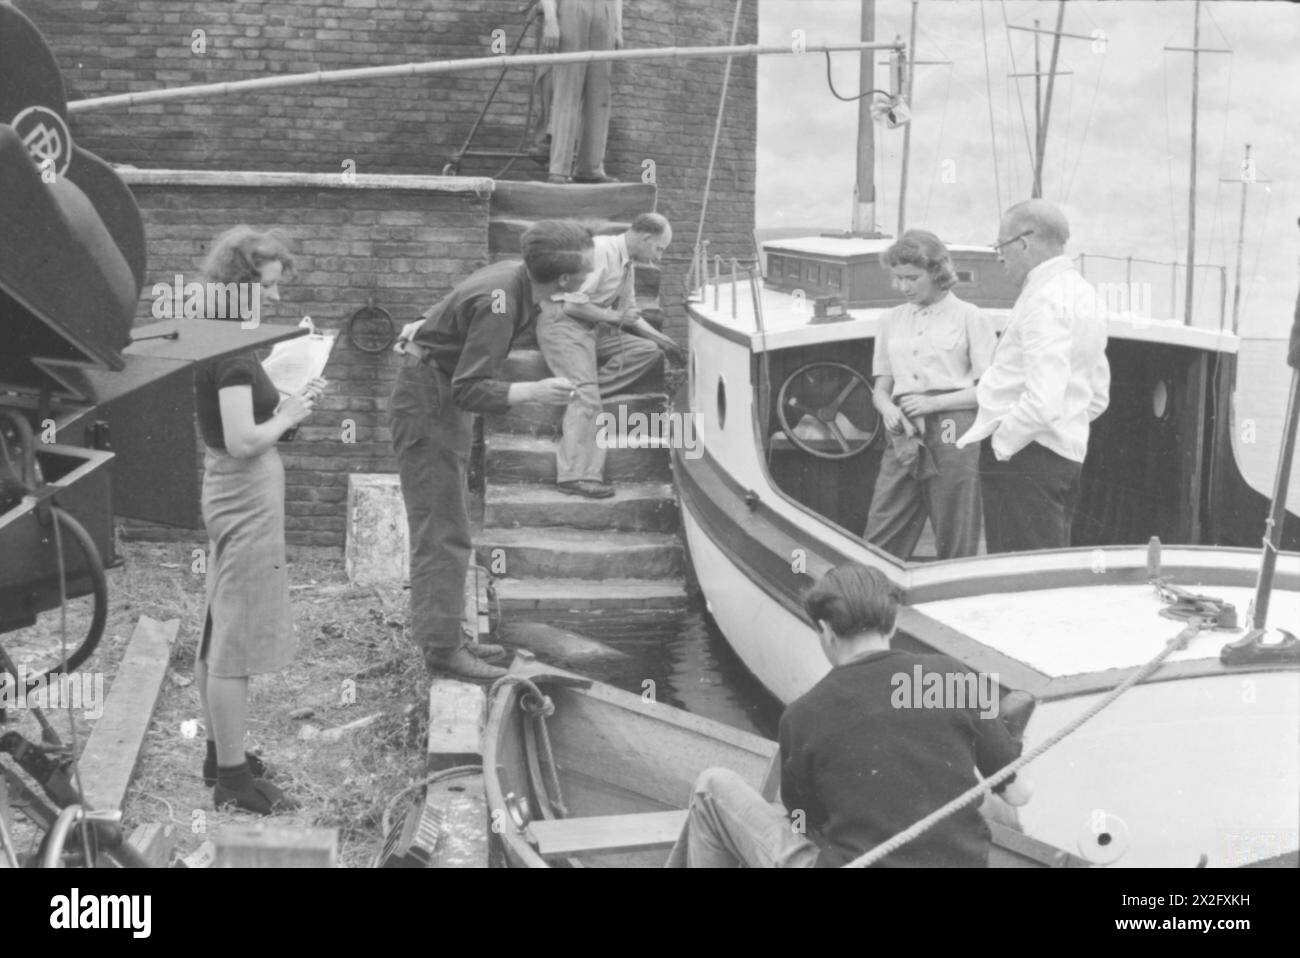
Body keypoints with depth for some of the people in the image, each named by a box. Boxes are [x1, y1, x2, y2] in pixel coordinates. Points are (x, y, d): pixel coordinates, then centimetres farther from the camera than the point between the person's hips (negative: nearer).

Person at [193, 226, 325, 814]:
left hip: (228, 491, 10)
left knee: (217, 633, 17)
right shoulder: (233, 352, -20)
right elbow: (244, 440, -26)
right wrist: (290, 415, -11)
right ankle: (233, 777, 6)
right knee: (237, 640, -2)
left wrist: (287, 405, 7)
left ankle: (221, 753, 30)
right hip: (247, 495, -10)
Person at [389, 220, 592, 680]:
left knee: (445, 526, 15)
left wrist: (430, 326, 31)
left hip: (441, 397, 10)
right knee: (442, 533, -9)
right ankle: (442, 646, -5)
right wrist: (535, 391, -36)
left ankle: (446, 634, 23)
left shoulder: (516, 275, -1)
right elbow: (471, 390, -31)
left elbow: (459, 306, 17)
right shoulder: (499, 304, -29)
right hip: (427, 402, -10)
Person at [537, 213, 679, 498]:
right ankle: (576, 475, -25)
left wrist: (661, 338, 12)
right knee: (586, 397, -23)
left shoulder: (627, 263, 13)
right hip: (562, 323, -9)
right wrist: (613, 317, -13)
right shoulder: (601, 250, -18)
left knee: (649, 350, -6)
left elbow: (630, 314, 23)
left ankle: (575, 390, -16)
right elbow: (573, 304, -24)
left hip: (594, 329, 9)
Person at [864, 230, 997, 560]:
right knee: (877, 545, -3)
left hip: (952, 434, -4)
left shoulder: (969, 317, 4)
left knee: (955, 547, -1)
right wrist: (887, 408, -4)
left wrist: (934, 402, -12)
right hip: (904, 437, 4)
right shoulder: (892, 320, 18)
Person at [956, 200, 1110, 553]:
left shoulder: (1044, 301, -15)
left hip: (1024, 457, -10)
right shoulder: (1084, 295, 18)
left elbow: (1042, 402, -26)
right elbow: (1098, 397, 24)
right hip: (1068, 453, 10)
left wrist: (1000, 442, -13)